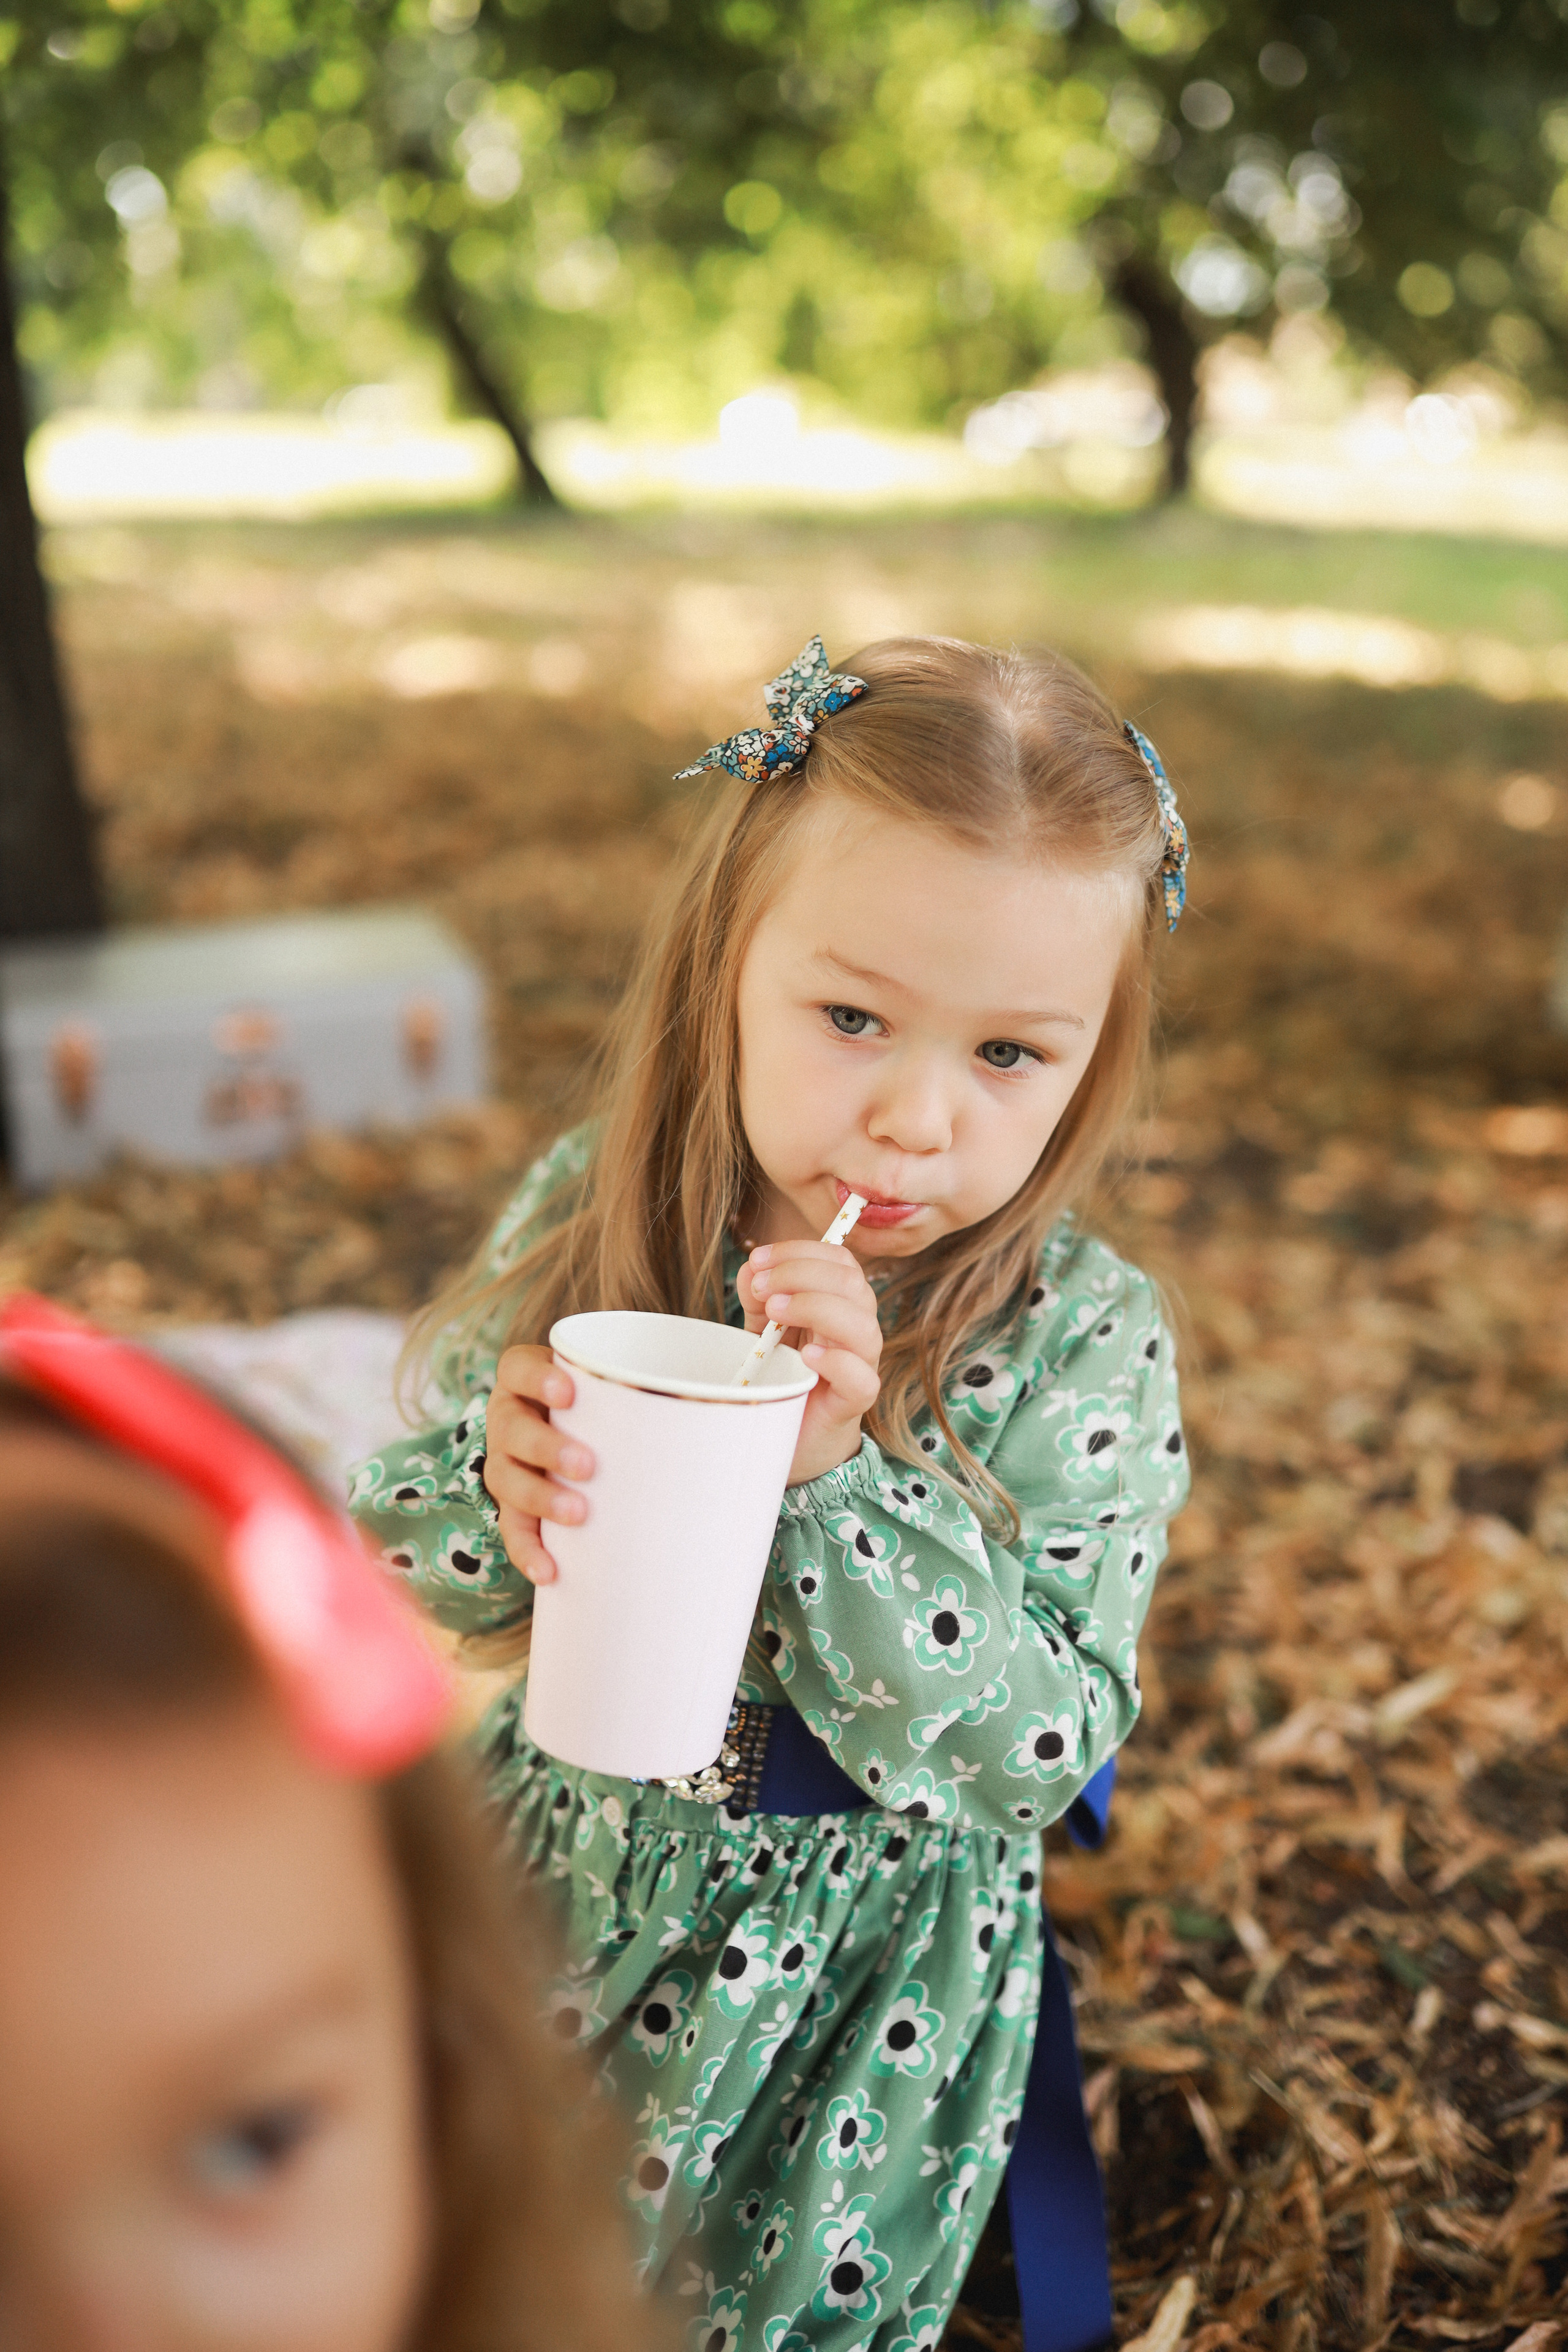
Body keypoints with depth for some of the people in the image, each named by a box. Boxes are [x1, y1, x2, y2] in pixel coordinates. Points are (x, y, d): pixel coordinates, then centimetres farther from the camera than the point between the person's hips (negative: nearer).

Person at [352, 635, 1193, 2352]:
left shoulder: (1082, 1343, -20)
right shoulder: (590, 1218, -13)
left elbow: (1038, 1750, -24)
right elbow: (402, 1543, -3)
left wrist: (835, 1475, -35)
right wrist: (505, 1501, -26)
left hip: (862, 1979, -3)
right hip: (557, 1886, 3)